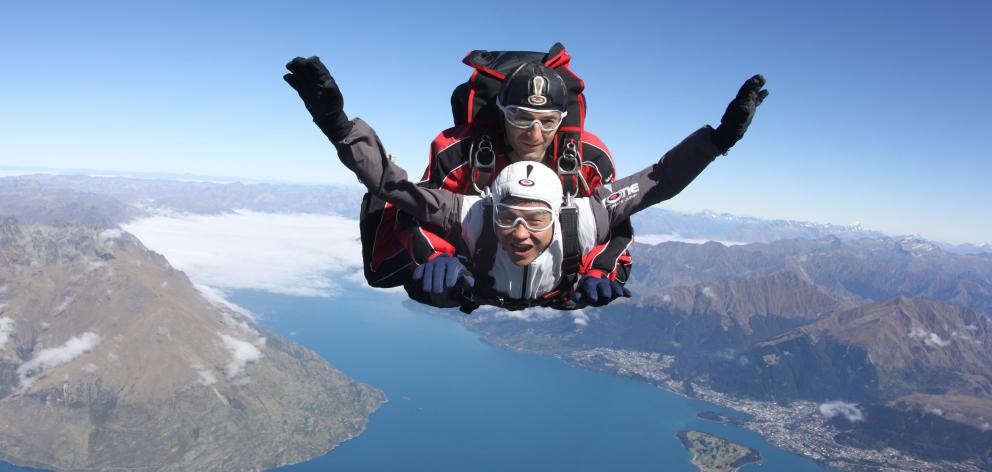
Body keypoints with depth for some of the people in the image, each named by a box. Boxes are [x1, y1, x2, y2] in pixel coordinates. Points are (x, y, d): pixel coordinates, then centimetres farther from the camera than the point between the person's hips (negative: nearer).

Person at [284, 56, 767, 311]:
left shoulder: (580, 223, -45)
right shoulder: (470, 217, -48)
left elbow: (658, 181, -37)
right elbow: (388, 182, -50)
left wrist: (720, 137, -45)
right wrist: (338, 123, -64)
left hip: (562, 299, 1)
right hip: (470, 297, -1)